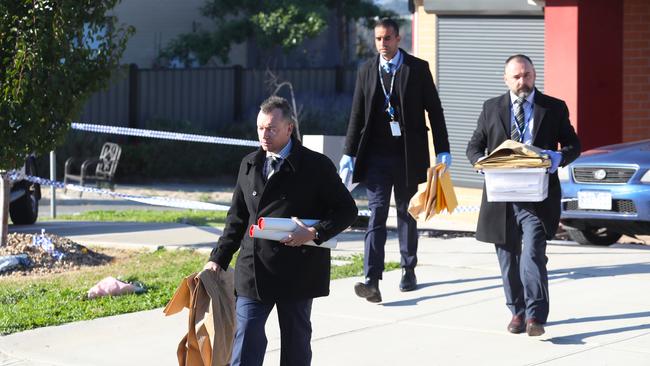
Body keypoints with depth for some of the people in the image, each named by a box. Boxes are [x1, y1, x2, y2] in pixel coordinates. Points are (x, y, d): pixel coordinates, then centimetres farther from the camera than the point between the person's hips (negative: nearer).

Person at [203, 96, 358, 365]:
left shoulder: (316, 166, -4)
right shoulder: (249, 165, 11)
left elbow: (347, 209, -2)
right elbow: (237, 218, 15)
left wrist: (315, 233, -17)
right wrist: (218, 259, 6)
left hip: (297, 273, -3)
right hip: (252, 272, 4)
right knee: (245, 344, -2)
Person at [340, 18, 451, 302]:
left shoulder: (418, 68, 0)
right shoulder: (366, 71, 7)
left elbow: (434, 110, 1)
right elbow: (357, 115, 9)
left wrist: (442, 150, -3)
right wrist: (349, 153, 4)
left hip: (407, 155, -1)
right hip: (376, 155, 1)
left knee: (406, 213, 11)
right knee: (377, 214, -8)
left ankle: (408, 271, 26)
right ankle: (372, 281, -18)